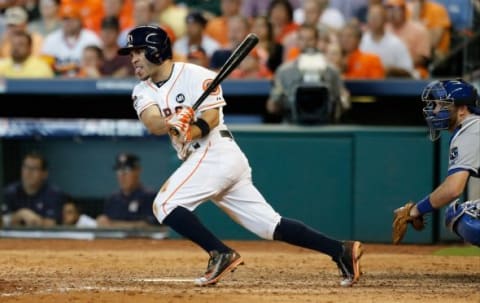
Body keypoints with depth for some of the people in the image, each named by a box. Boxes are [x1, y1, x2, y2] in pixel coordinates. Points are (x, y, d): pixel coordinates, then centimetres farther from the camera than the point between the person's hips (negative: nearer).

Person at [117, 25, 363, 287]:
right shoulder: (143, 91, 12)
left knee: (165, 204, -17)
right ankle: (341, 250, 4)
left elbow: (211, 118, -16)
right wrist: (172, 123, -31)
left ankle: (222, 254, -18)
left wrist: (188, 132, -35)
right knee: (269, 225, 4)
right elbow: (153, 124, -9)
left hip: (216, 153, -7)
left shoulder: (195, 75, -5)